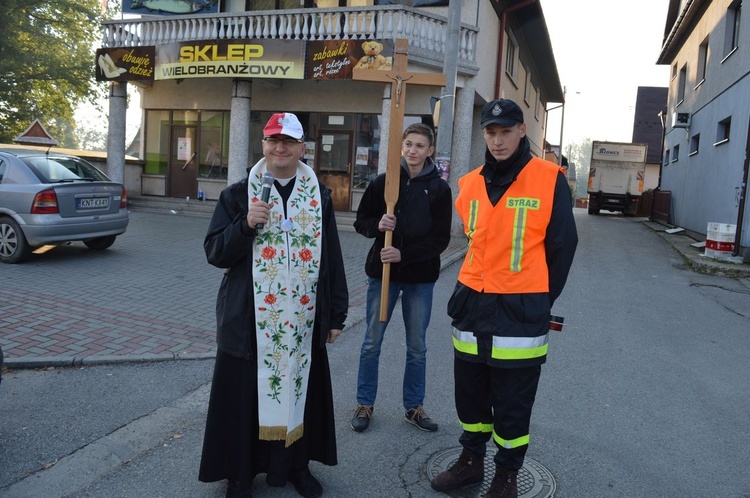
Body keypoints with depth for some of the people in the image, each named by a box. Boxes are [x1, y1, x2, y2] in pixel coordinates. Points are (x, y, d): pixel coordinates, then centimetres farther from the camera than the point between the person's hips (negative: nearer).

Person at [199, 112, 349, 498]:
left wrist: (337, 314, 6)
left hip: (303, 320, 2)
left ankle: (296, 464, 32)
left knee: (299, 391, 11)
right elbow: (215, 252, -3)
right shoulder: (238, 195, 1)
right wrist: (246, 224, -20)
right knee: (246, 396, 7)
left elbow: (332, 258, 6)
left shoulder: (319, 196, 5)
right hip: (249, 320, -1)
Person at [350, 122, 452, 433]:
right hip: (382, 272, 1)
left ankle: (414, 406, 27)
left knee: (417, 346, 11)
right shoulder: (383, 182, -1)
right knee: (372, 342, 9)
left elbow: (441, 239, -6)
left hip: (420, 277, 0)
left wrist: (404, 254, -18)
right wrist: (377, 225, -17)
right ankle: (364, 404, 24)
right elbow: (361, 221, 5)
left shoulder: (439, 189, -3)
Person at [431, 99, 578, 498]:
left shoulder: (549, 179, -8)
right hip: (472, 304, 5)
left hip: (520, 310, -5)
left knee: (512, 402, 8)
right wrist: (472, 290, 14)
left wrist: (539, 299, 2)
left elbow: (562, 245, -3)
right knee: (469, 393, 17)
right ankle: (471, 460, 38)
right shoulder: (470, 184, 5)